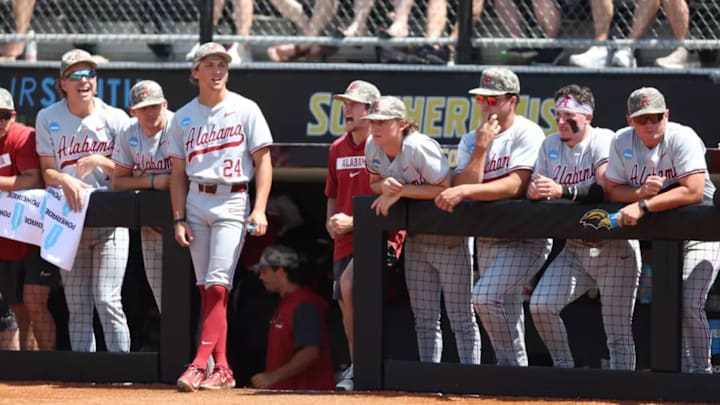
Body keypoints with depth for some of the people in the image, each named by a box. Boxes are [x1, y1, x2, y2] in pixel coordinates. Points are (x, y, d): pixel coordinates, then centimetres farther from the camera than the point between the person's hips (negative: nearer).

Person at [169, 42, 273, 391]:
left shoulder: (245, 110, 1)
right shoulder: (183, 118, 10)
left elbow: (263, 160, -1)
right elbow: (178, 172, 12)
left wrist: (259, 209, -11)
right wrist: (179, 218, 3)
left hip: (232, 202, -4)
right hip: (196, 202, 4)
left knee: (217, 285, -14)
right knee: (206, 288, 4)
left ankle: (200, 363, -18)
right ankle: (221, 368, 8)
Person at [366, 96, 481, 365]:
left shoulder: (418, 148, -25)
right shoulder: (373, 148, -3)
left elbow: (447, 189, -27)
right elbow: (374, 185, 10)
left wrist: (401, 191, -26)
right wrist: (385, 185, -15)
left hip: (449, 240, -8)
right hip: (417, 239, 8)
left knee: (461, 319, -4)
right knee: (424, 319, 11)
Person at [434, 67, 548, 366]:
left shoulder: (526, 134, -9)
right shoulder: (471, 141, 10)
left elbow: (515, 185, -22)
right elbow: (461, 188, -3)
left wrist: (465, 191, -29)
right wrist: (481, 148, -12)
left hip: (524, 238, -7)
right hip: (486, 238, 7)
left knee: (486, 296, -23)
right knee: (504, 307, 11)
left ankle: (512, 363, -11)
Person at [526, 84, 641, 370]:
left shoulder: (603, 141, -11)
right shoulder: (551, 145, 7)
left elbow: (605, 190, -26)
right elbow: (532, 192, 4)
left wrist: (562, 191, -37)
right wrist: (536, 190, -20)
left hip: (614, 247, -6)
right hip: (575, 248, 6)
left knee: (618, 333, -6)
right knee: (540, 306, -9)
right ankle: (564, 368, 8)